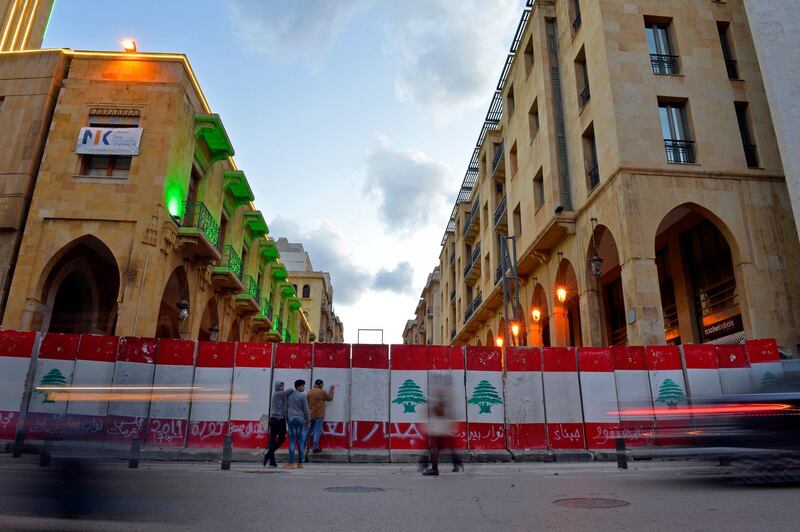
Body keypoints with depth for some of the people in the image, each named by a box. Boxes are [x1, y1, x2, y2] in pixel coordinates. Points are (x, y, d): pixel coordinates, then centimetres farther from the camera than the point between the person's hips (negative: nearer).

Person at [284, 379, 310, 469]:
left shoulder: (289, 395, 8)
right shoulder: (302, 395, -5)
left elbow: (286, 408, 11)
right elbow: (306, 410, -4)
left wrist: (287, 418, 19)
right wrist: (308, 421, 6)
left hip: (291, 419, 2)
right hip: (300, 419, -2)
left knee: (292, 441, 1)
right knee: (300, 441, 5)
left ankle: (291, 463, -4)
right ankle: (300, 462, 9)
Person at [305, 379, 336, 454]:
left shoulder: (309, 392, 5)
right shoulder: (322, 392, -12)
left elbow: (307, 403, 11)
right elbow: (330, 398, 3)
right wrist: (331, 390, 16)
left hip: (311, 414, 6)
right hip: (319, 415, -6)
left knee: (309, 430, 18)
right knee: (317, 431, 0)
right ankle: (315, 448, 2)